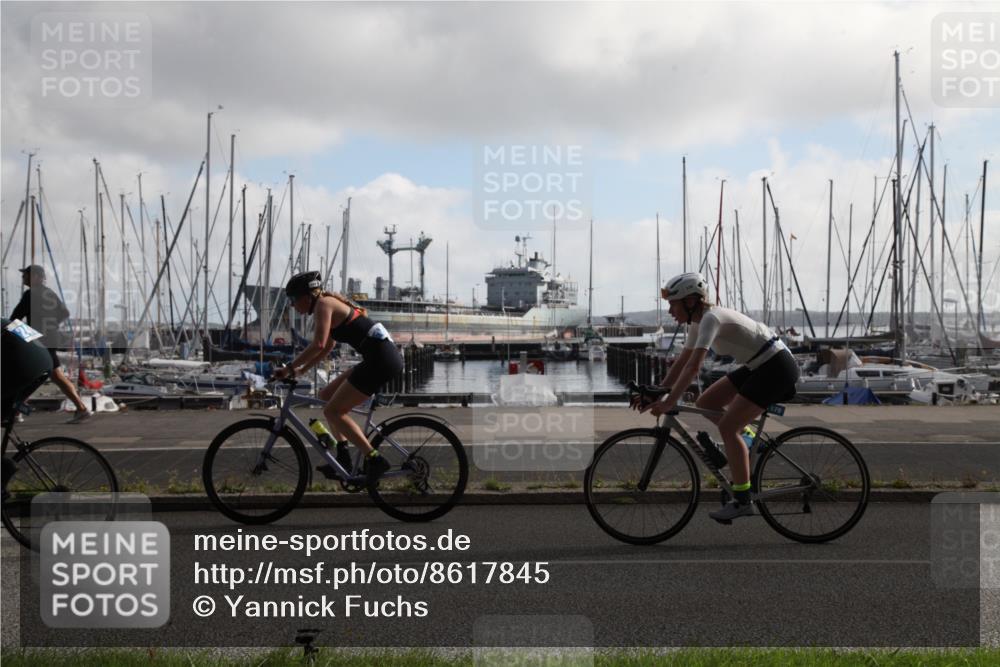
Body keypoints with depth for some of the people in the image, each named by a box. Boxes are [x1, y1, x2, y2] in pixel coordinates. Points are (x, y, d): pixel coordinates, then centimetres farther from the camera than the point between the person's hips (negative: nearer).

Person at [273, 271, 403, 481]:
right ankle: (343, 458, 16)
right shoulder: (330, 303, 22)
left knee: (333, 411, -4)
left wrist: (289, 368, -11)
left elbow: (318, 345, -19)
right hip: (386, 356, 10)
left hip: (380, 359, -10)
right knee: (327, 395, 17)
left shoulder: (323, 304, -7)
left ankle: (374, 459, -7)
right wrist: (300, 370, 25)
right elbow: (327, 347, 29)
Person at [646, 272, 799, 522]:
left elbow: (693, 366, -30)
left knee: (727, 427, -14)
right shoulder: (698, 322, 6)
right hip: (758, 366, 9)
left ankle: (742, 501, -8)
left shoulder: (710, 318, -22)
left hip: (777, 367, -9)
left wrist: (669, 402, -31)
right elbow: (682, 362, 11)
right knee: (704, 404, 5)